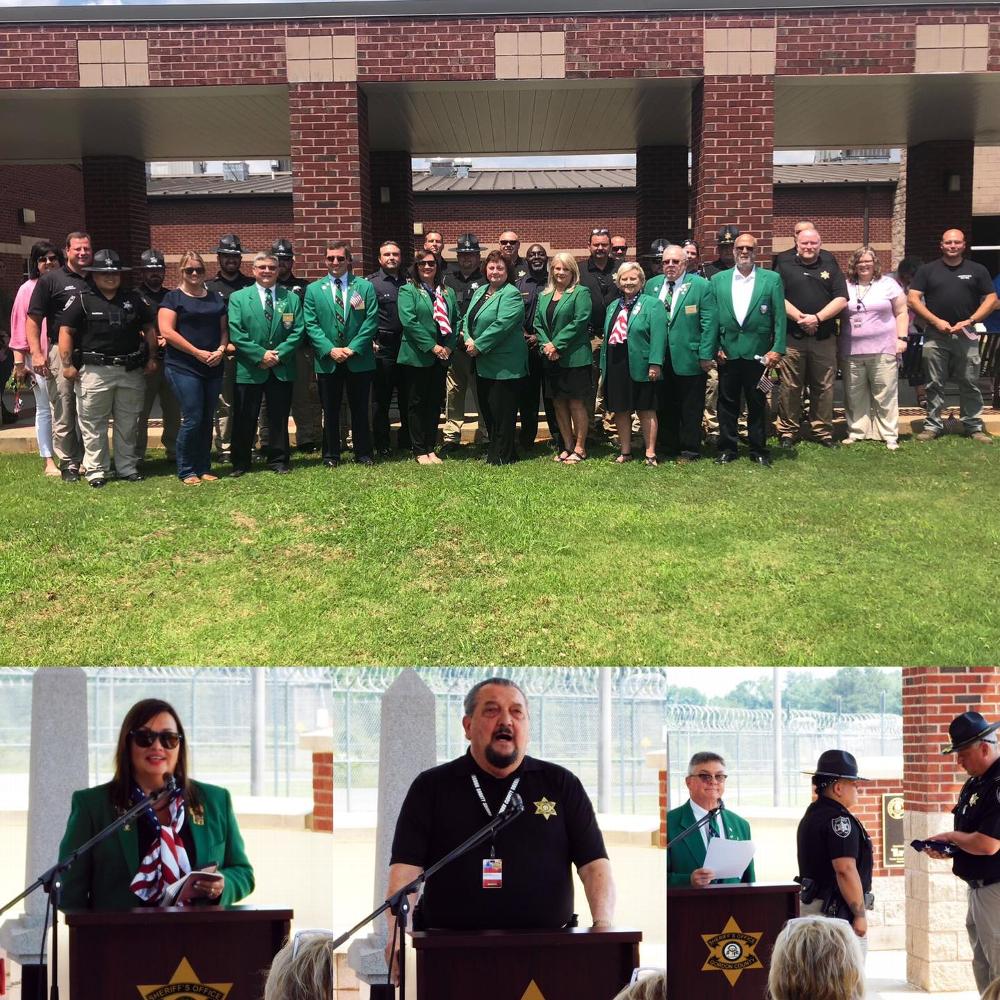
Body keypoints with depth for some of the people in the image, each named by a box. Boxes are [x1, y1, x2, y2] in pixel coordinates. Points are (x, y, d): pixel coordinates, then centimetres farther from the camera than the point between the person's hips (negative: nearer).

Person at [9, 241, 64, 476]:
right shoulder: (28, 289, 1)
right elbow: (20, 327, -1)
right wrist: (19, 362, -6)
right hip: (39, 358, -2)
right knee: (45, 409, 4)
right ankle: (48, 462, 7)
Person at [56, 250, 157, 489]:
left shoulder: (133, 299, 13)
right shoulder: (81, 300, 1)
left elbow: (149, 328, 18)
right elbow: (65, 332, -2)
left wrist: (151, 358, 9)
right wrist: (67, 364, -9)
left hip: (131, 370, 3)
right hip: (95, 370, -3)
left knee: (128, 423, 9)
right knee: (93, 424, 1)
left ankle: (128, 467, 19)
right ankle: (96, 471, 8)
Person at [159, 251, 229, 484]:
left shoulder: (216, 298, 15)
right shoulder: (173, 298, 0)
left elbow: (224, 328, 16)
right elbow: (167, 331, -9)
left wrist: (221, 350, -5)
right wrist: (197, 352, -14)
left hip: (213, 367, 5)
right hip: (184, 367, -5)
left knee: (207, 420, 8)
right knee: (192, 419, -9)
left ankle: (203, 468, 16)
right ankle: (186, 472, 2)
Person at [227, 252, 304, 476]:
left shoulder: (291, 298, 9)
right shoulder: (238, 298, 3)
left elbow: (297, 332, 2)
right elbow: (236, 334, -5)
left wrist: (279, 355, -10)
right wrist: (260, 355, -13)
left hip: (282, 369, 2)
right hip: (249, 369, -1)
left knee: (279, 418, 7)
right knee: (244, 419, 2)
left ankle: (279, 460, 17)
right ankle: (240, 463, 12)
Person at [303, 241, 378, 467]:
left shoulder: (365, 287, 4)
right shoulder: (314, 289, 6)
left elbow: (371, 321, -3)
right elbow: (311, 325, 0)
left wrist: (353, 348, -13)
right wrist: (330, 350, -13)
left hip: (359, 360, 0)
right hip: (327, 361, 1)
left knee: (360, 410, 6)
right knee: (330, 411, 7)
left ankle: (363, 454, 15)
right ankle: (331, 455, 16)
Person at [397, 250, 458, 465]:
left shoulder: (447, 293, 14)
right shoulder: (408, 291, -3)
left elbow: (456, 320, 11)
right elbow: (408, 321, -13)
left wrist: (449, 346, -5)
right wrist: (432, 347, -16)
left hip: (441, 357, 5)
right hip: (417, 356, -5)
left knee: (435, 403, 8)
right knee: (417, 403, 1)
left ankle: (430, 448, 16)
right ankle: (419, 451, 7)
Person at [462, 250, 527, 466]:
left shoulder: (511, 294, -11)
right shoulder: (479, 291, 15)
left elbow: (501, 325, -20)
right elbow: (468, 318, 13)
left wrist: (479, 346, -17)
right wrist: (469, 339, -6)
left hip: (504, 364, -8)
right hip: (483, 363, 8)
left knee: (501, 409, -3)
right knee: (486, 408, 13)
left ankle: (502, 456, 5)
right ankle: (494, 450, 24)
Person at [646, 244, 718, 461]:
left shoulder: (701, 286, -5)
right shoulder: (652, 285, 8)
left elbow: (709, 324, -8)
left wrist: (706, 356, -12)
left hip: (690, 359, -4)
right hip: (660, 359, 4)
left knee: (690, 408, 4)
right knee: (664, 407, 11)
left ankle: (690, 450, 14)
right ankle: (668, 447, 22)